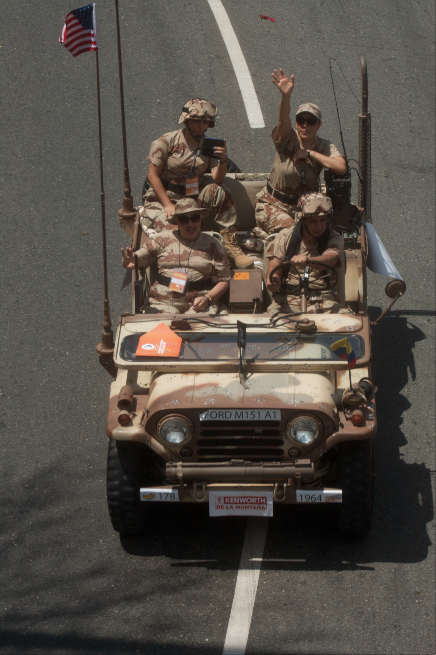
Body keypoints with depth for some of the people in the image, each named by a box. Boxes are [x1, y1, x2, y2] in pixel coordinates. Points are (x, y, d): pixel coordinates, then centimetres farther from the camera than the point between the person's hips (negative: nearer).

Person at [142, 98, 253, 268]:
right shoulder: (168, 141, -6)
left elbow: (217, 180, -5)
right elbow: (153, 175, -8)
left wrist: (223, 160, -27)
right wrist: (168, 205, -17)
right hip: (162, 197, -4)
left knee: (220, 193, -25)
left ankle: (230, 247, -23)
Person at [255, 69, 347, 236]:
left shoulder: (324, 147, -4)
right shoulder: (286, 139, -9)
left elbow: (341, 168, -23)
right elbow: (283, 119, -32)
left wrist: (309, 153, -19)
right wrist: (286, 95, -52)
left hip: (305, 206, 4)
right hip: (273, 204, -4)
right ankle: (264, 234, 4)